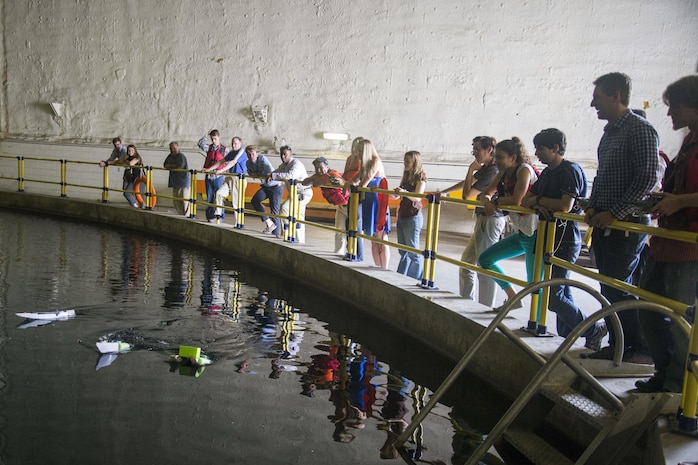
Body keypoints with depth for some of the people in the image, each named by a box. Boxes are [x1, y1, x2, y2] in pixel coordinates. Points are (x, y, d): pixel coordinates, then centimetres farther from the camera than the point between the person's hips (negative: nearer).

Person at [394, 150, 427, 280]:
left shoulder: (420, 178, -8)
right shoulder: (406, 177, 15)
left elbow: (417, 197, -22)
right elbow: (397, 196, 20)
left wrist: (404, 192, -36)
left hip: (413, 217, -8)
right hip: (402, 216, 8)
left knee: (413, 251, -3)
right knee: (403, 250, 12)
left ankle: (417, 279, 5)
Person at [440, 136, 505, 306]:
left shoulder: (492, 171, -19)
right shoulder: (485, 168, 10)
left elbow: (467, 194, -18)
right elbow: (466, 183, 25)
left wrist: (471, 170, -8)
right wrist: (443, 192, 29)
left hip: (490, 220, -10)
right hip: (483, 219, 10)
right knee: (467, 261, 17)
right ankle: (466, 302, 27)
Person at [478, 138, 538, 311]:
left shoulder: (524, 170, -14)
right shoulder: (503, 174, 10)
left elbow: (517, 200, -26)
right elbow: (485, 193, 9)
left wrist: (496, 201, -9)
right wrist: (487, 202, -14)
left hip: (535, 233, -9)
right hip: (520, 233, 10)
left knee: (534, 282, -8)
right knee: (485, 259, 13)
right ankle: (513, 298, 21)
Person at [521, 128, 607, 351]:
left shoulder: (571, 170, -12)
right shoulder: (547, 173, 15)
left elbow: (565, 206, -24)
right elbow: (525, 200, 12)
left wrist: (538, 200, -9)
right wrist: (537, 204, -11)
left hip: (565, 240, -9)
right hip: (551, 238, 9)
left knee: (552, 296, -9)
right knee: (563, 293, 13)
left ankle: (593, 330, 7)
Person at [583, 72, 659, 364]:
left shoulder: (640, 129, -11)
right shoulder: (609, 132, 16)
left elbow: (647, 178, -19)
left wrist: (614, 213, -19)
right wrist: (592, 207, 7)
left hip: (628, 224, -9)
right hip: (603, 223, 9)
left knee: (619, 288, -6)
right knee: (609, 288, 11)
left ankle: (643, 350, 6)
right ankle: (618, 345, 21)